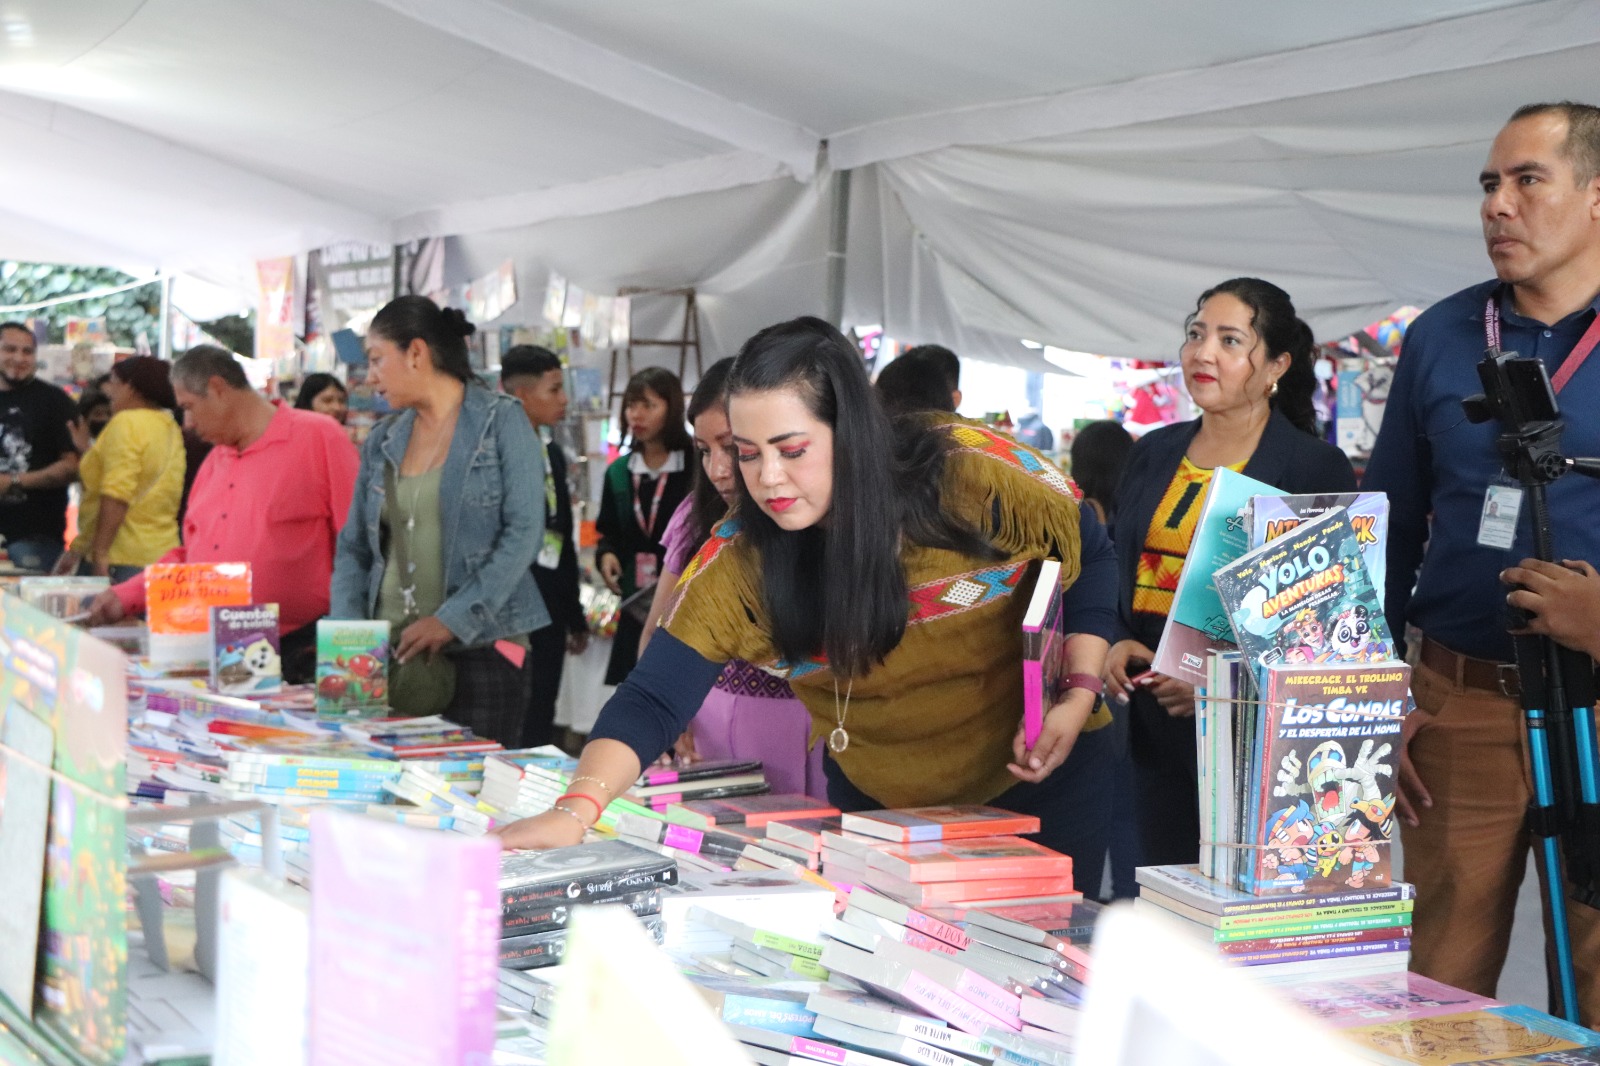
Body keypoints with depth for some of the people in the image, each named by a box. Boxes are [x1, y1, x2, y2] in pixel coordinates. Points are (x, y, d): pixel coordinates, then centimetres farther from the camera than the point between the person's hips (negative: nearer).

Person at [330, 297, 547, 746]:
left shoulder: (502, 421, -2)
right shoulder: (383, 442, 14)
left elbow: (524, 534, -10)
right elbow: (353, 548, 15)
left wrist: (451, 619, -17)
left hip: (481, 647, -5)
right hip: (391, 654, 5)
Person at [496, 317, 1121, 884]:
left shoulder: (971, 472, -24)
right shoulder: (741, 559, -20)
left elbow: (1089, 557, -7)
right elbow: (654, 699, -24)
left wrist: (1078, 695, -18)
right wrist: (577, 809, -41)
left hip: (1037, 777, -1)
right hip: (881, 806, 1)